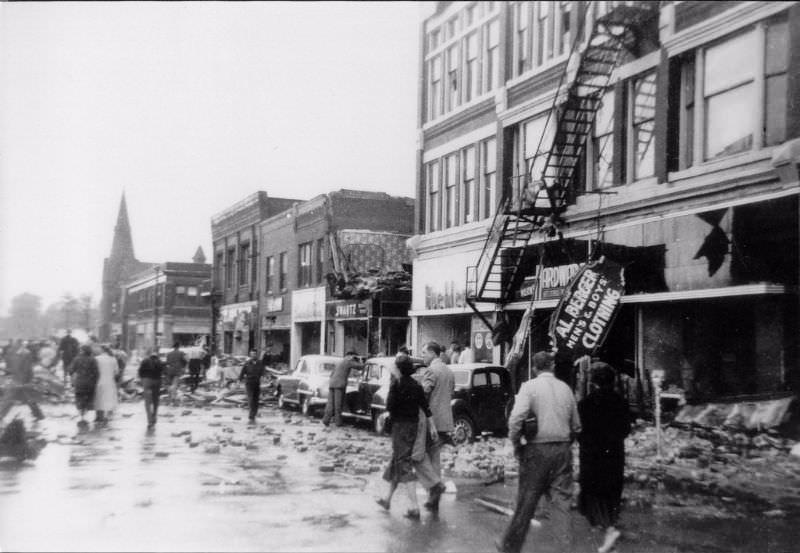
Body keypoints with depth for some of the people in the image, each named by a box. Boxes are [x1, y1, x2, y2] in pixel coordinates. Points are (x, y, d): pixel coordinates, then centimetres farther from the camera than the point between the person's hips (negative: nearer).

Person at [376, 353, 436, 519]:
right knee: (396, 461, 21)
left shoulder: (396, 384, -14)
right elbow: (426, 406, 1)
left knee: (404, 465, -7)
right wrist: (432, 426, 1)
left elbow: (389, 406, -15)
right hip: (413, 426, 8)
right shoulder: (416, 385, 6)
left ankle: (415, 507, -14)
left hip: (400, 426, -7)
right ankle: (387, 499, 35)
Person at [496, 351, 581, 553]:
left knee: (526, 501, 7)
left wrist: (516, 443, -4)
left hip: (537, 449, -3)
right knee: (561, 501, 8)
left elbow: (516, 419, -18)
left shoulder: (530, 386, -6)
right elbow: (576, 425, 10)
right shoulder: (565, 388, 7)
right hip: (563, 449, 3)